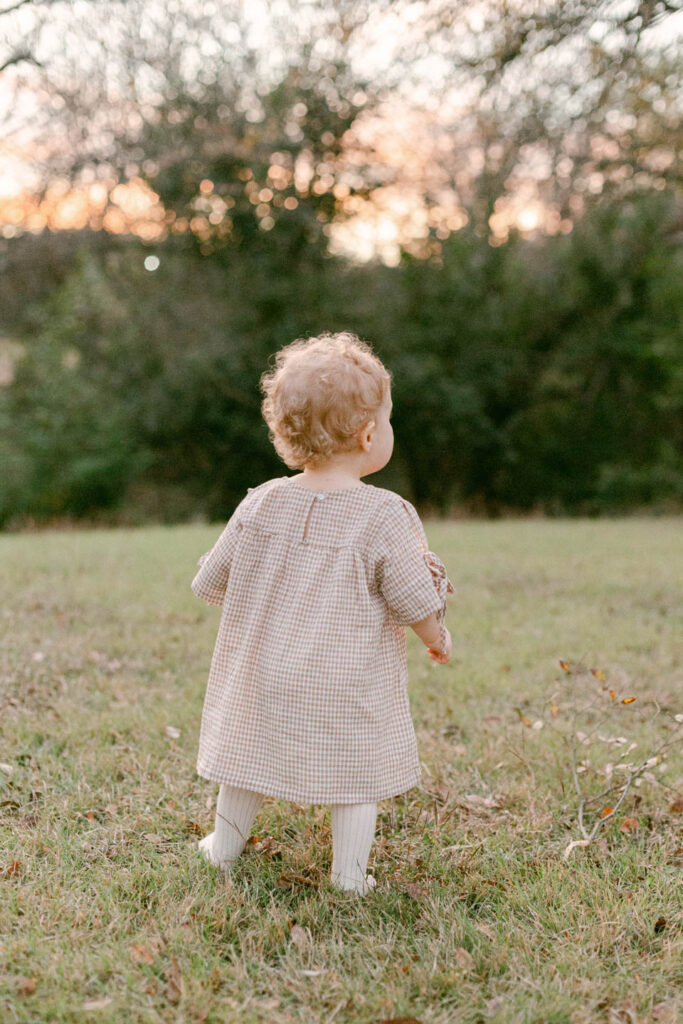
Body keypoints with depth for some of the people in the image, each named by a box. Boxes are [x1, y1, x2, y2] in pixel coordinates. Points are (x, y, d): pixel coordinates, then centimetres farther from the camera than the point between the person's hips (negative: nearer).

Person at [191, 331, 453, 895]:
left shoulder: (262, 504, -5)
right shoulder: (385, 516, -16)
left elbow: (210, 581, 4)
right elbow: (416, 601, -11)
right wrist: (438, 637, 10)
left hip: (263, 674, 4)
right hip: (350, 689, -4)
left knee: (250, 756, 22)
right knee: (357, 770, 13)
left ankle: (224, 847, 39)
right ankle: (350, 875, 19)